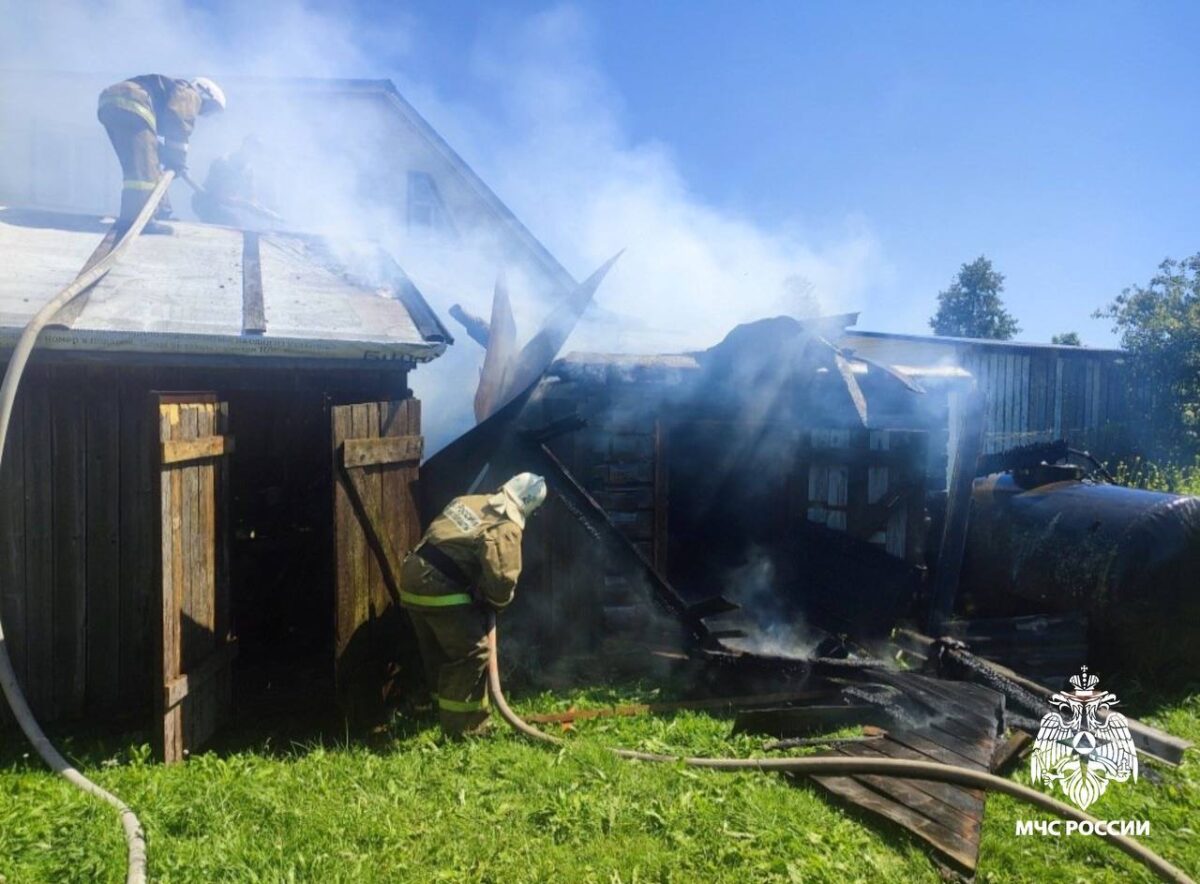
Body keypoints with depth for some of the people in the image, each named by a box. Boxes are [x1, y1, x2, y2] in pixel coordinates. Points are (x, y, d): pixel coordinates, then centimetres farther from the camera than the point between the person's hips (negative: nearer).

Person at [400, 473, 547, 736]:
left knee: (438, 652, 23)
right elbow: (501, 580, -17)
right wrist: (496, 602, 7)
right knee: (472, 652, 4)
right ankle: (463, 727, 11)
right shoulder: (506, 528, -9)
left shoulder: (467, 501, 17)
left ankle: (447, 713, 40)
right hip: (442, 590, -9)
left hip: (413, 576, 9)